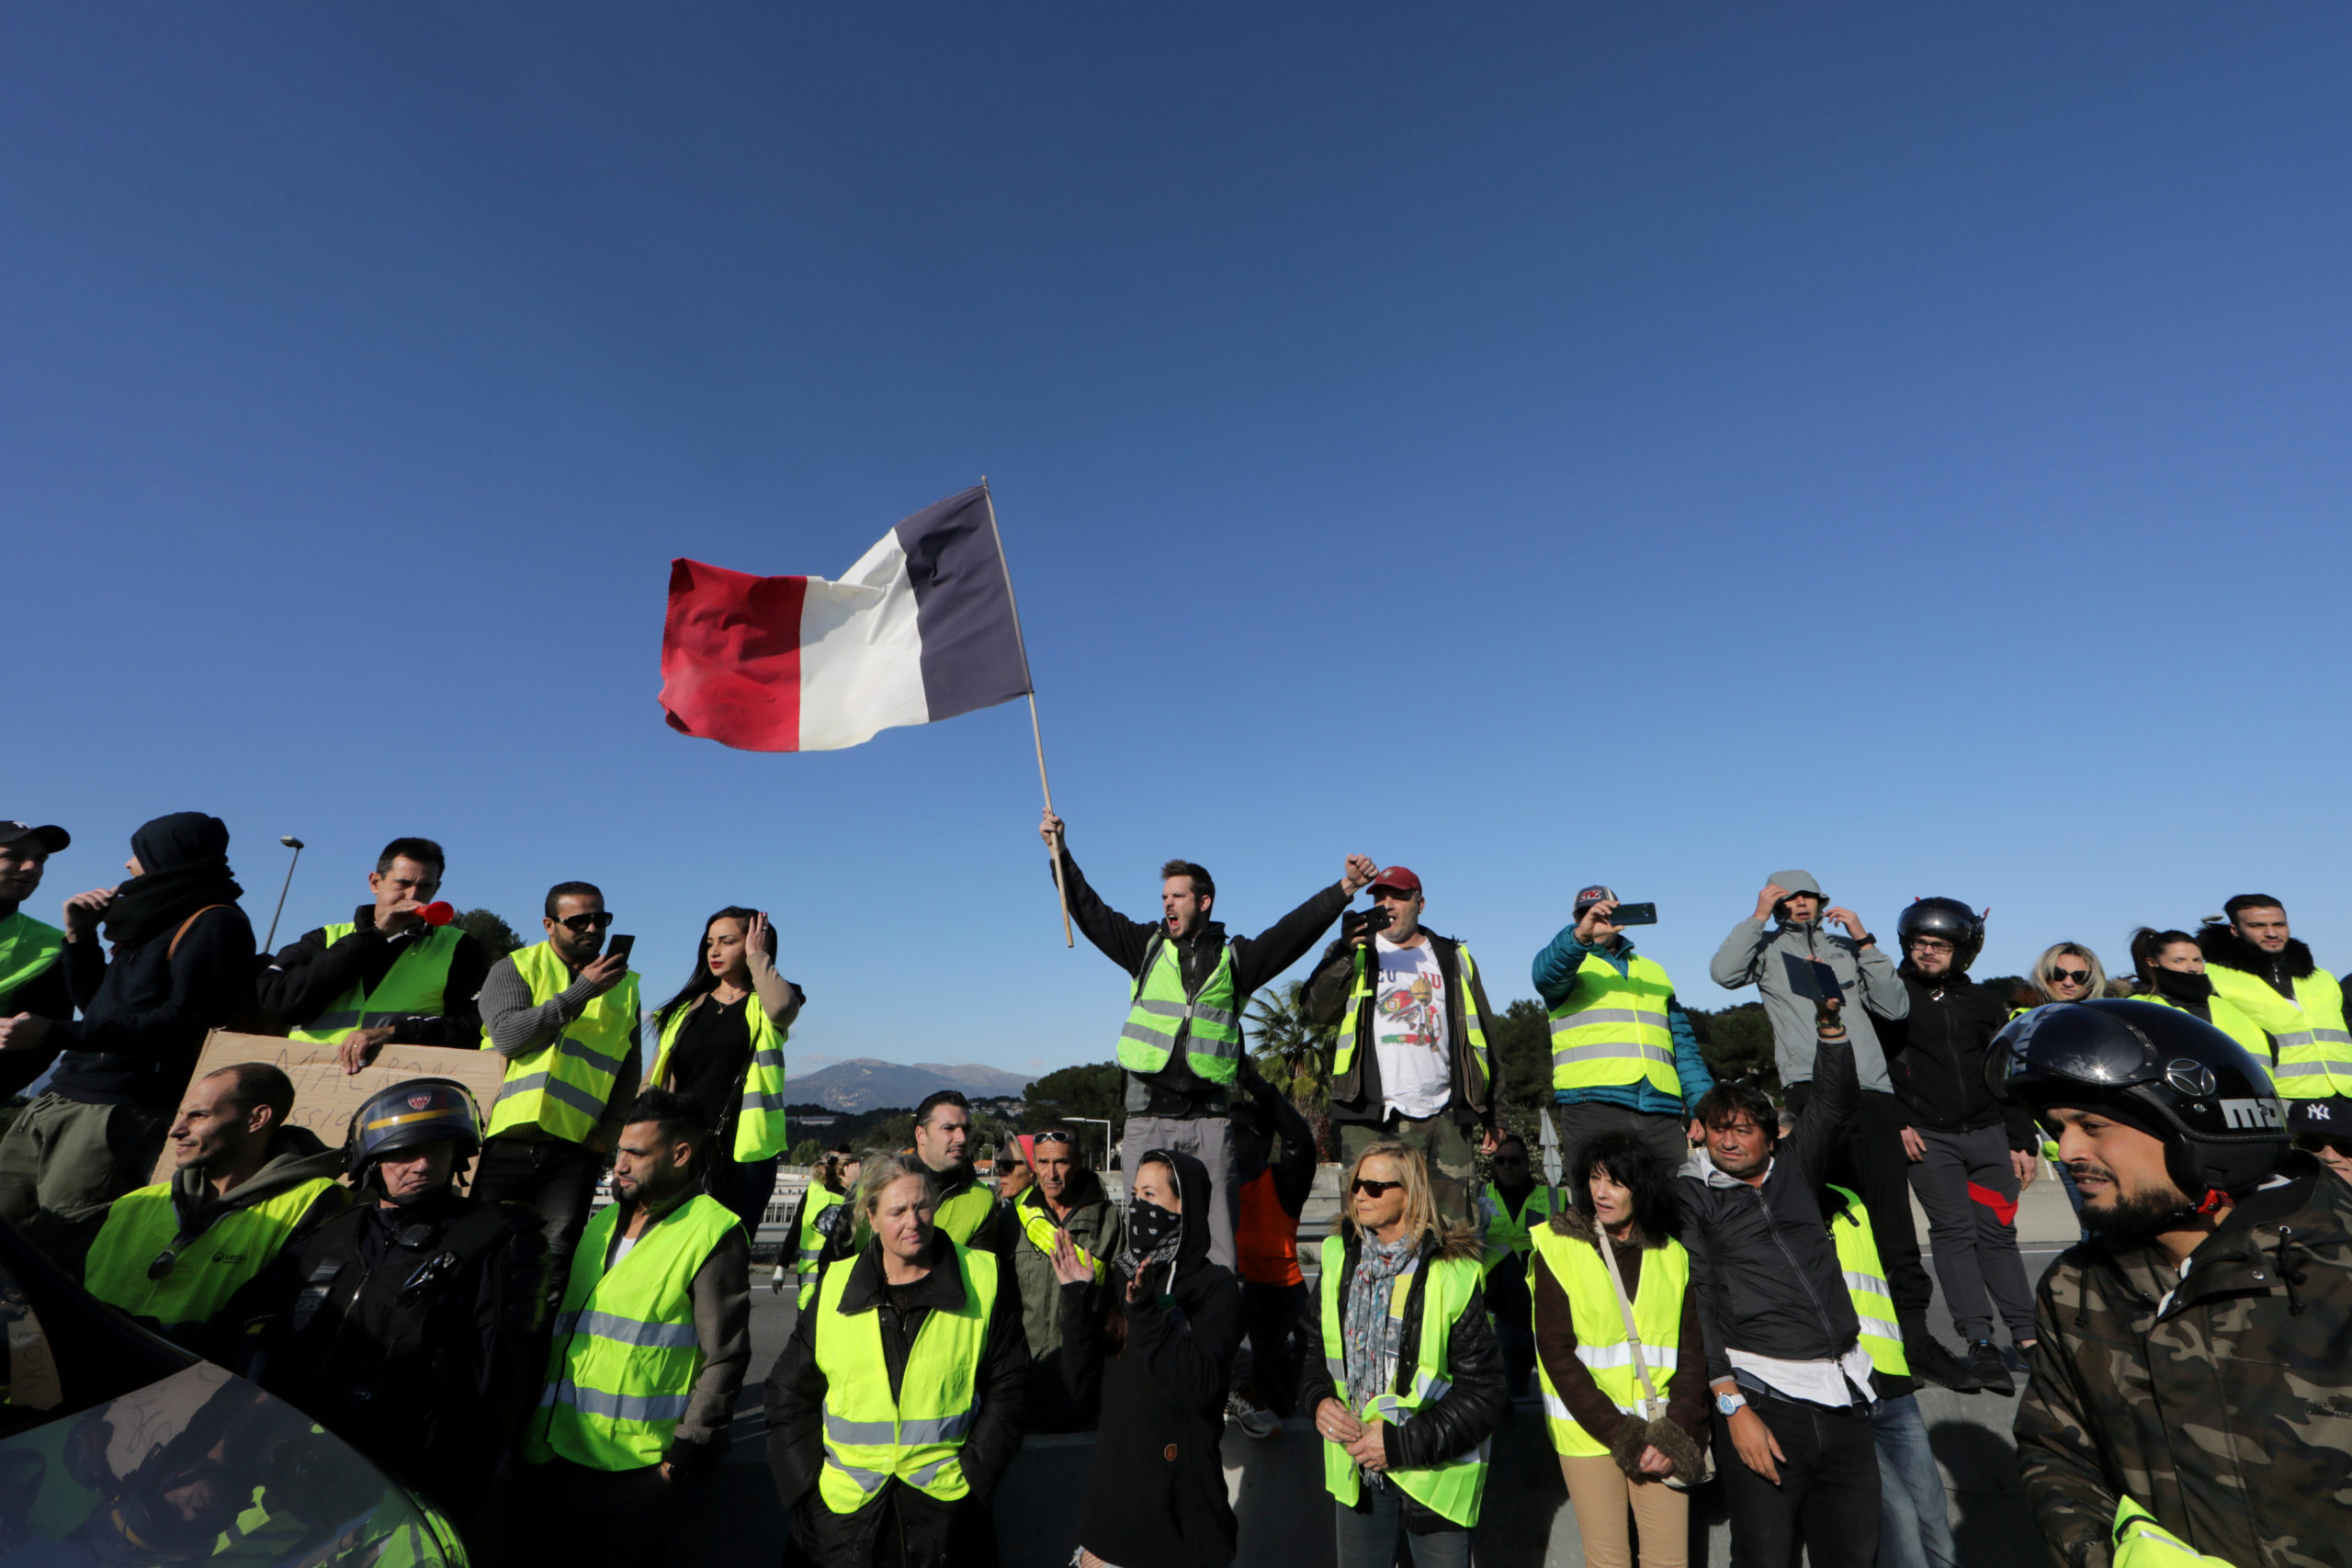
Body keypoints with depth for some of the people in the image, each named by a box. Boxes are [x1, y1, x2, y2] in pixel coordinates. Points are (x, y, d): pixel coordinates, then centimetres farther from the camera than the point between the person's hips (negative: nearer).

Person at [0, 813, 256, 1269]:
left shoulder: (215, 923, -10)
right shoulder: (153, 921, 20)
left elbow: (183, 1023, -19)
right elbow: (95, 1005, 27)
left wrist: (53, 1033, -19)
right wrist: (79, 937, 15)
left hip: (121, 1111, -9)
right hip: (59, 1098, 9)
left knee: (53, 1257, -10)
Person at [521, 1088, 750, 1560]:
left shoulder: (713, 1234, -15)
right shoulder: (603, 1223, 10)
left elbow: (724, 1358, -14)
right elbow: (562, 1331, 18)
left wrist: (688, 1451, -14)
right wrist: (538, 1431, 17)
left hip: (638, 1468, -7)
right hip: (559, 1453, 7)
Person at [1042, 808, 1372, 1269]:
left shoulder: (1234, 957, 8)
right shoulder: (1148, 946, 12)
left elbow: (1295, 930, 1)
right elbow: (1090, 912, 13)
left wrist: (1345, 887, -7)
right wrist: (1060, 854, 9)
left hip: (1209, 1115, -1)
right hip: (1149, 1114, 1)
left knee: (1217, 1229, 2)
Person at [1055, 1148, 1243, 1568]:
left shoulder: (1213, 1286, -13)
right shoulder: (1122, 1274, 3)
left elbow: (1202, 1388, -24)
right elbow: (1084, 1373, 1)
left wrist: (1148, 1313, -32)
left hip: (1180, 1485, -5)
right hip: (1113, 1479, 5)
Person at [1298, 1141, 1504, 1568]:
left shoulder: (1454, 1276, -18)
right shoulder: (1339, 1259, -2)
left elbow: (1484, 1393, -14)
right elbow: (1313, 1346, 10)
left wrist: (1402, 1444, -18)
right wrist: (1320, 1400, -9)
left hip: (1433, 1474, -4)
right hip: (1355, 1472, 4)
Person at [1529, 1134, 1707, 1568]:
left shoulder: (1672, 1255, 6)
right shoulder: (1557, 1247, -5)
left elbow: (1693, 1353, 5)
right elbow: (1556, 1352, -8)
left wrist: (1676, 1434, -7)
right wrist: (1619, 1434, -13)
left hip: (1662, 1432, 3)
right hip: (1587, 1432, -2)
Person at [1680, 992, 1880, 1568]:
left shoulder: (1794, 1169, 13)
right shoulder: (1690, 1196, 1)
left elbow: (1835, 1104, 6)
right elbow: (1695, 1301, -6)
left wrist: (1830, 1022, -5)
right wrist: (1732, 1406, -12)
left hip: (1843, 1396, 4)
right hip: (1761, 1396, -4)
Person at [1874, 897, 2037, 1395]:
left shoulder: (1984, 1002, 12)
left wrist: (2022, 1142, 11)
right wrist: (1897, 1123, -8)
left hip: (1988, 1133, 3)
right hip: (1928, 1137, -3)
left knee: (1997, 1233, 3)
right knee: (1953, 1232, -6)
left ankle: (2027, 1337, 12)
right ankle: (1980, 1344, -4)